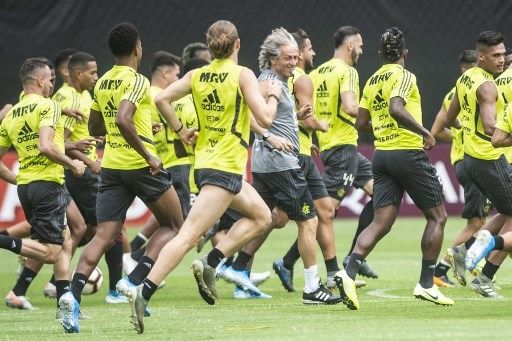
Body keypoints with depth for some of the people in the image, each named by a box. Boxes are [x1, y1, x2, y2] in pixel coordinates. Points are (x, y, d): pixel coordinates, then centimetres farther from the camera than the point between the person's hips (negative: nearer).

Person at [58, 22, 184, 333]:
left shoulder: (102, 83, 12)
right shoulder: (137, 81, -11)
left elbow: (95, 128, 23)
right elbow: (123, 120, -26)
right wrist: (147, 154, -19)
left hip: (111, 166, 6)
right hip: (140, 165, -6)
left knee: (105, 235, 1)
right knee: (174, 226, 11)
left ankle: (73, 295, -19)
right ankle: (134, 281, -6)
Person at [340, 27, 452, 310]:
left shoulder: (371, 81, 12)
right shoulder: (404, 76, -9)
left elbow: (361, 122, 16)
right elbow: (396, 108, -26)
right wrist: (424, 132, -19)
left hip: (381, 155, 7)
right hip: (408, 153, -7)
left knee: (382, 222, 2)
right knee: (437, 216, 8)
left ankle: (348, 272, -19)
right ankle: (426, 284, 5)